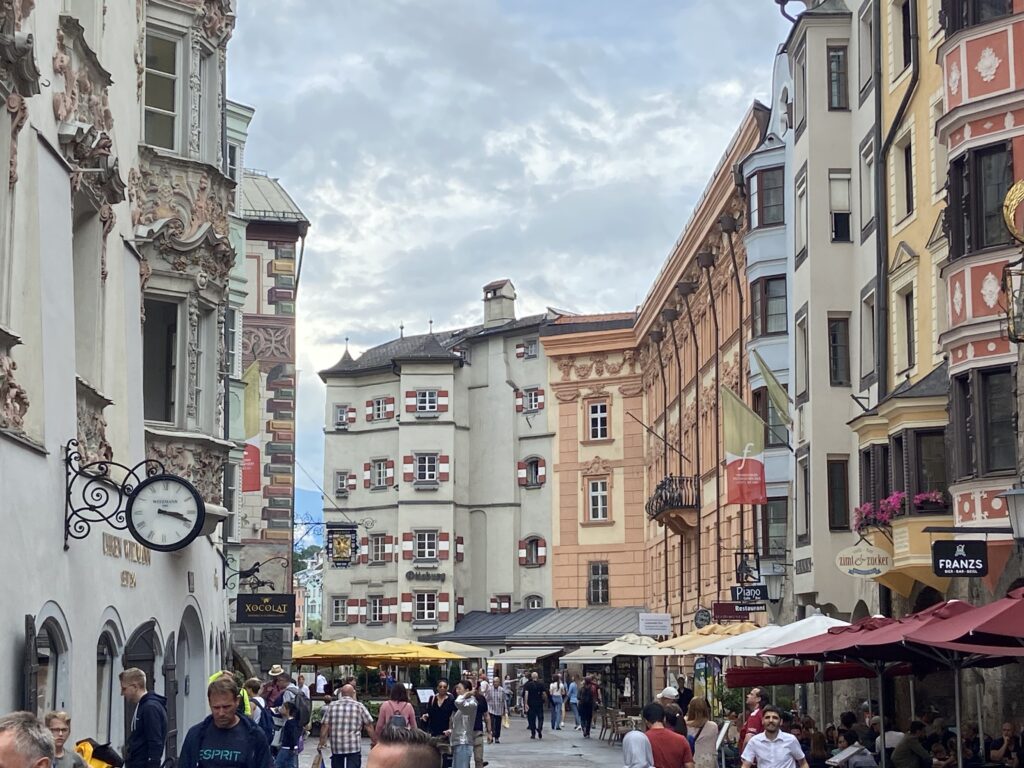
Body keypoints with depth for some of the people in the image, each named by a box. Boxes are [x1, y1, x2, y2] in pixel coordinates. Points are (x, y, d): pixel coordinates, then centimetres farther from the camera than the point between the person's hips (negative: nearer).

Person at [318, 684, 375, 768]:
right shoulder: (359, 706, -1)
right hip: (354, 746, -3)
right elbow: (369, 727, 0)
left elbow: (325, 726, 0)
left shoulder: (331, 706, 5)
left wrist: (321, 742, 6)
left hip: (336, 747, 3)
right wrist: (374, 741, 10)